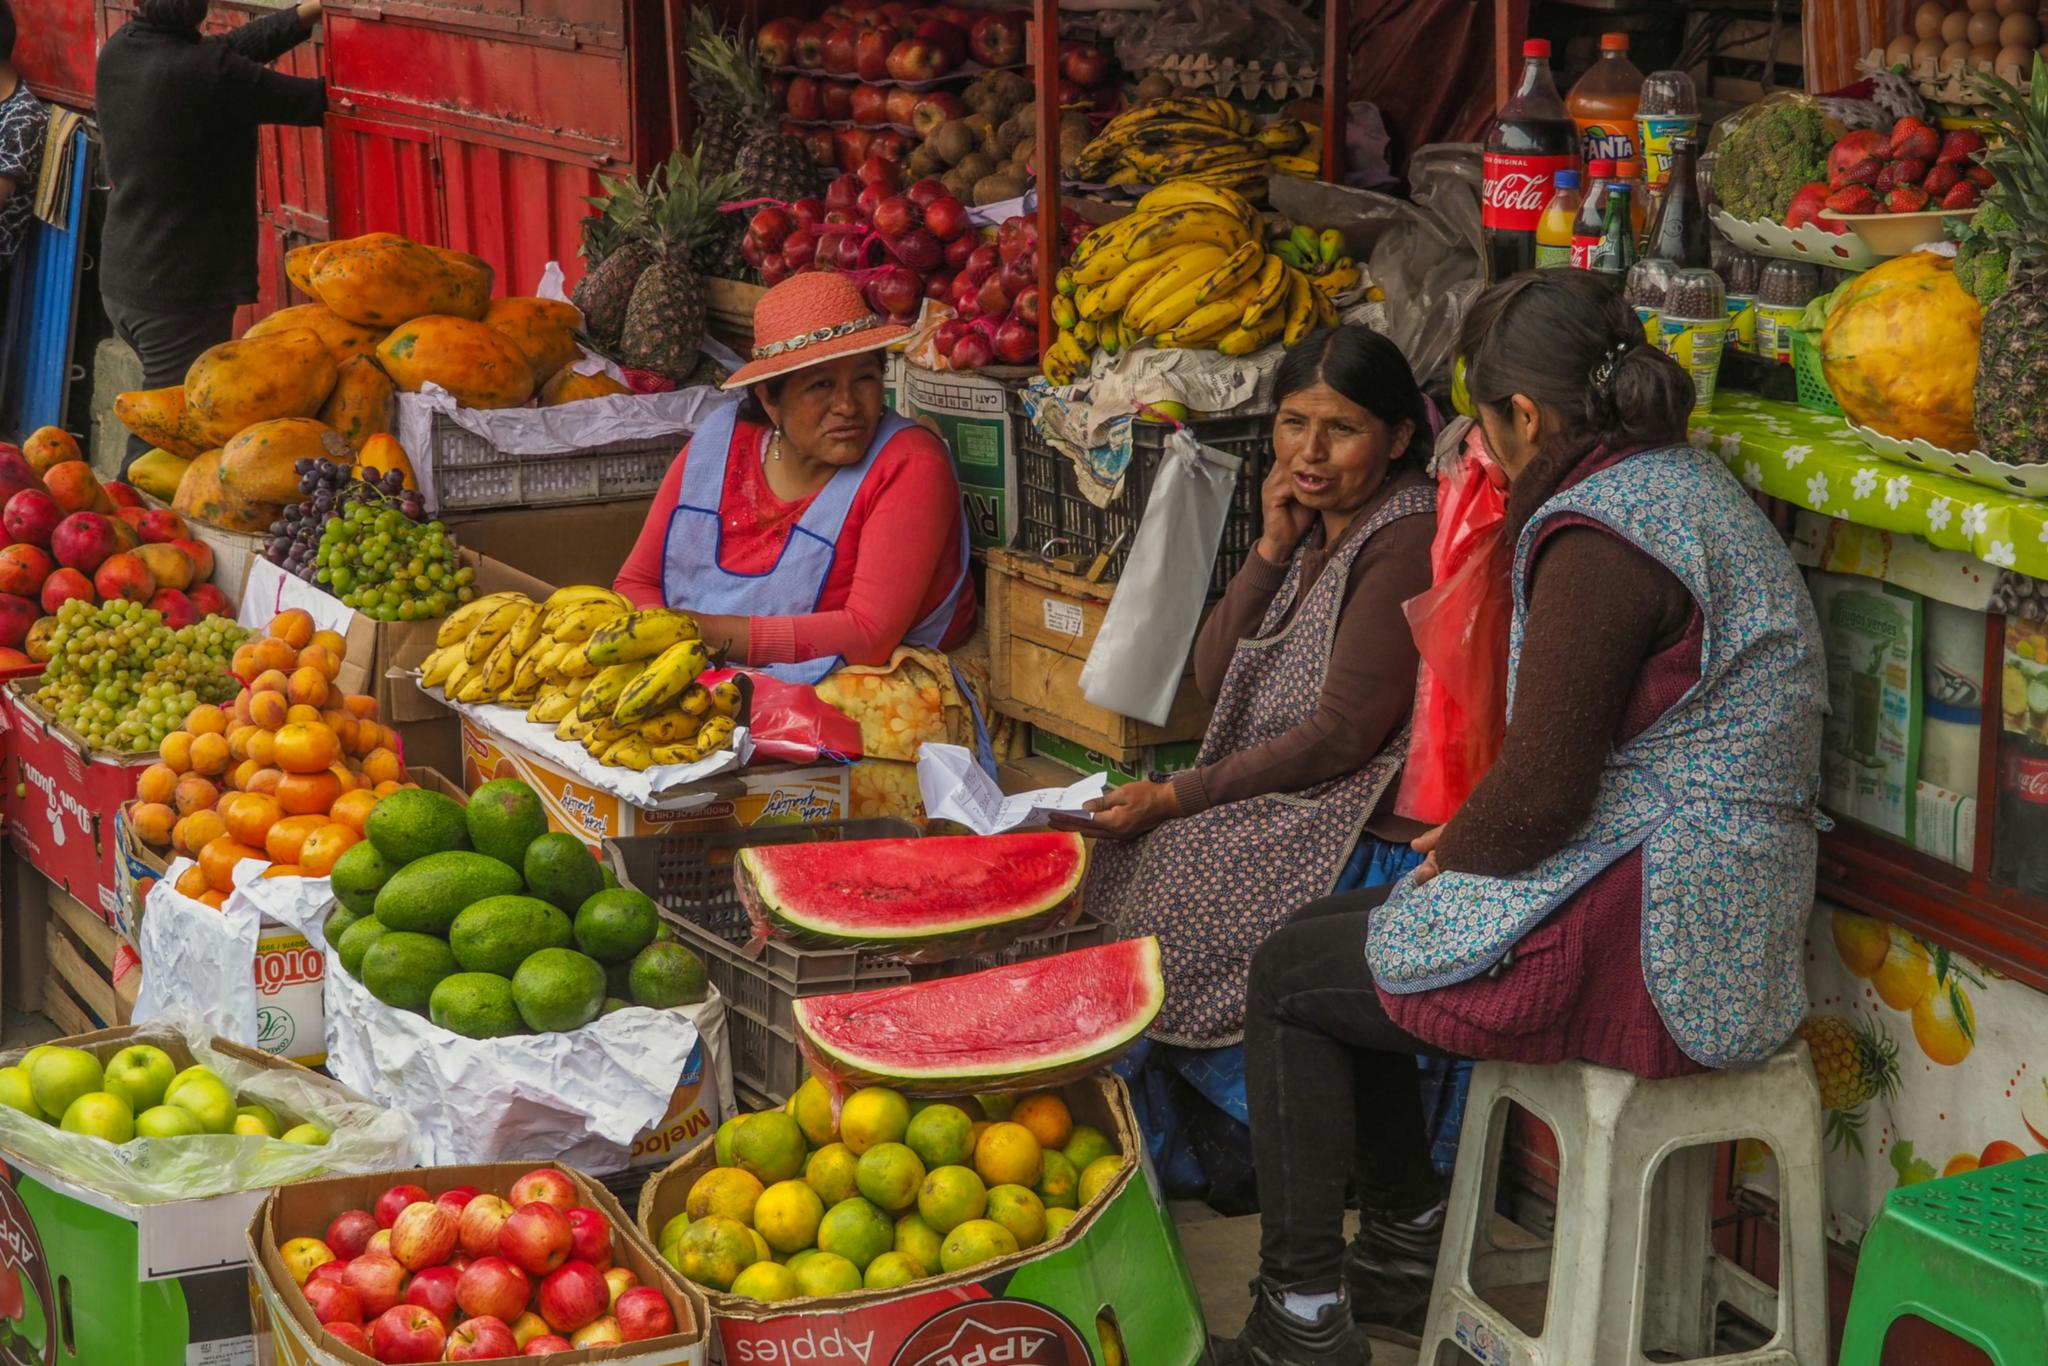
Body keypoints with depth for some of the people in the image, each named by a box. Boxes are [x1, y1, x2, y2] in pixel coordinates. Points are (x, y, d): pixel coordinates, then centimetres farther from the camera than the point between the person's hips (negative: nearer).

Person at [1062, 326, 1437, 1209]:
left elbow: (1341, 738, -20)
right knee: (1114, 861, -3)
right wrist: (1273, 548, -2)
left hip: (1373, 834, -9)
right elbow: (1215, 681, 10)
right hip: (1290, 806, 9)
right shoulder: (1319, 531, 12)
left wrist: (1174, 798, -16)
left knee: (1158, 869, -18)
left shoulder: (1405, 544, -16)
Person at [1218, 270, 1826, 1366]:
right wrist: (1470, 839, 13)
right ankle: (1407, 1252, 31)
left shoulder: (1599, 532, -21)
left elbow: (1541, 793, -21)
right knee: (1337, 935, 23)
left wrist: (1452, 855, -2)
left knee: (1290, 976, 5)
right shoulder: (1685, 480, 12)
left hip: (1647, 947, -10)